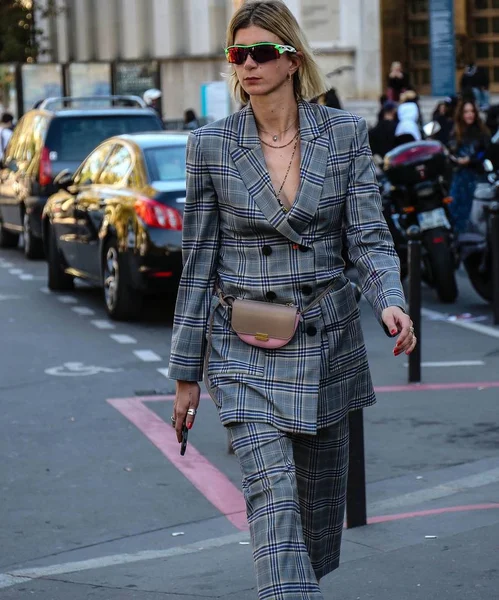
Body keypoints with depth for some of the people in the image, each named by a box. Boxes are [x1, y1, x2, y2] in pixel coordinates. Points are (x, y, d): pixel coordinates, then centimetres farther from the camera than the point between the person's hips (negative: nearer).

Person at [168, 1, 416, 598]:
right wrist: (186, 373, 3)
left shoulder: (345, 133, 0)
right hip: (245, 347, -2)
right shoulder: (211, 144, -2)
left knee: (322, 495, 13)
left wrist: (390, 302, -24)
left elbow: (369, 236, -2)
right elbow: (198, 262, 2)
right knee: (273, 494, -16)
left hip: (325, 336, 2)